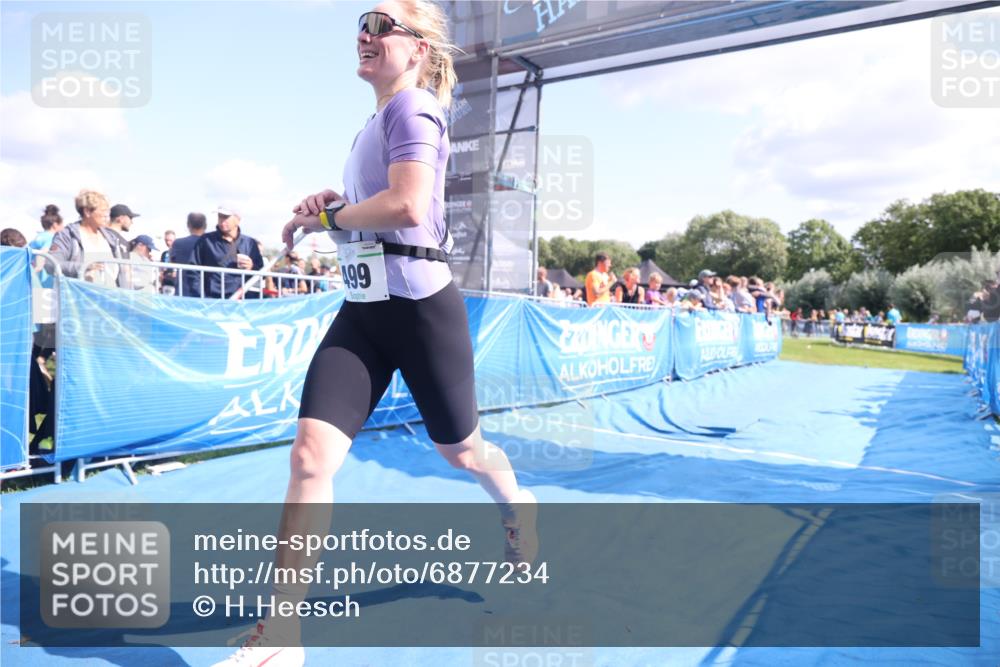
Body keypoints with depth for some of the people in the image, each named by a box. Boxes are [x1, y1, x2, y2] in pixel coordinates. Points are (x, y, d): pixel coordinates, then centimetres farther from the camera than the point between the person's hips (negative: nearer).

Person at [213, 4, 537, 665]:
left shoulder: (413, 107, -9)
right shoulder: (379, 120, 17)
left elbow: (407, 206, -25)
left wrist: (326, 218, -11)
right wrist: (335, 200, 10)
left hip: (422, 307, -7)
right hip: (362, 311, 8)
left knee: (460, 450, 13)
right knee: (310, 455, -7)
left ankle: (518, 506, 48)